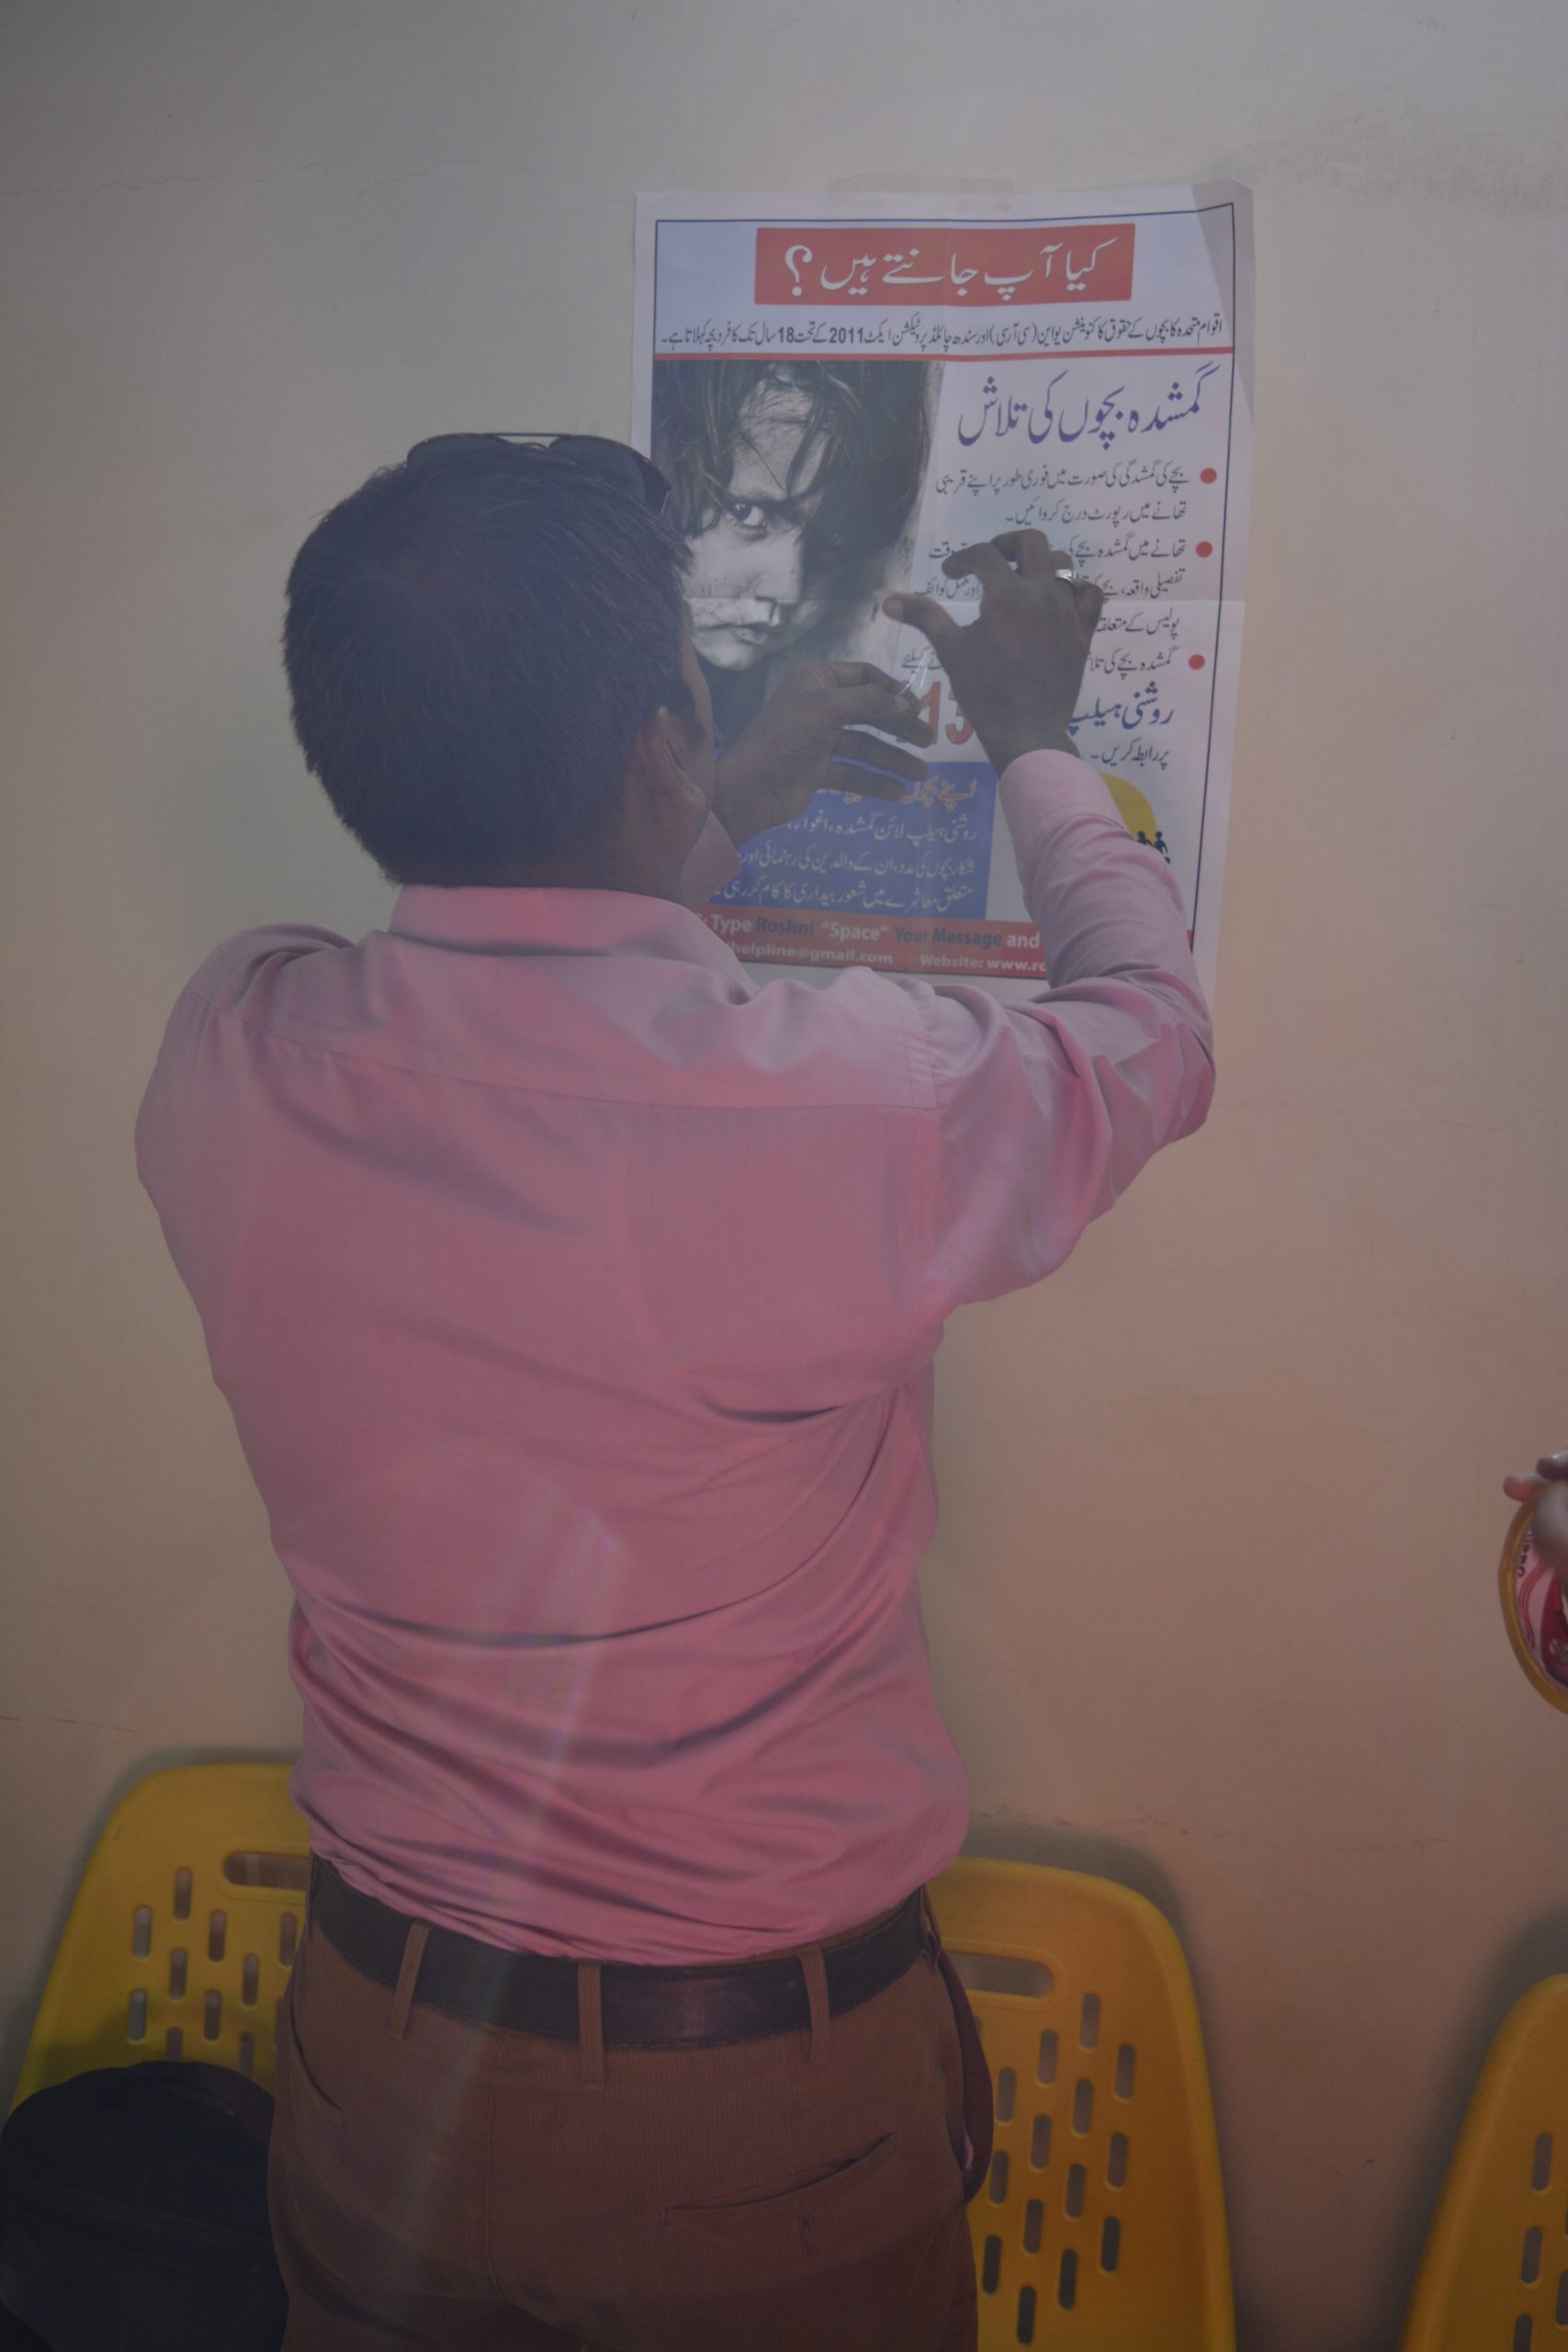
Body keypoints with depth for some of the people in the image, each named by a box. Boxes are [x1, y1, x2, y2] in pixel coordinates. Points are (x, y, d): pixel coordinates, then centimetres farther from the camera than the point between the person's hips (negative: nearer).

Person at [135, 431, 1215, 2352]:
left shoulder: (227, 1063, -15)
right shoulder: (842, 1111, -29)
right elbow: (1152, 1037, -5)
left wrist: (729, 815, 16)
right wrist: (1038, 743, 11)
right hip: (768, 2114, -3)